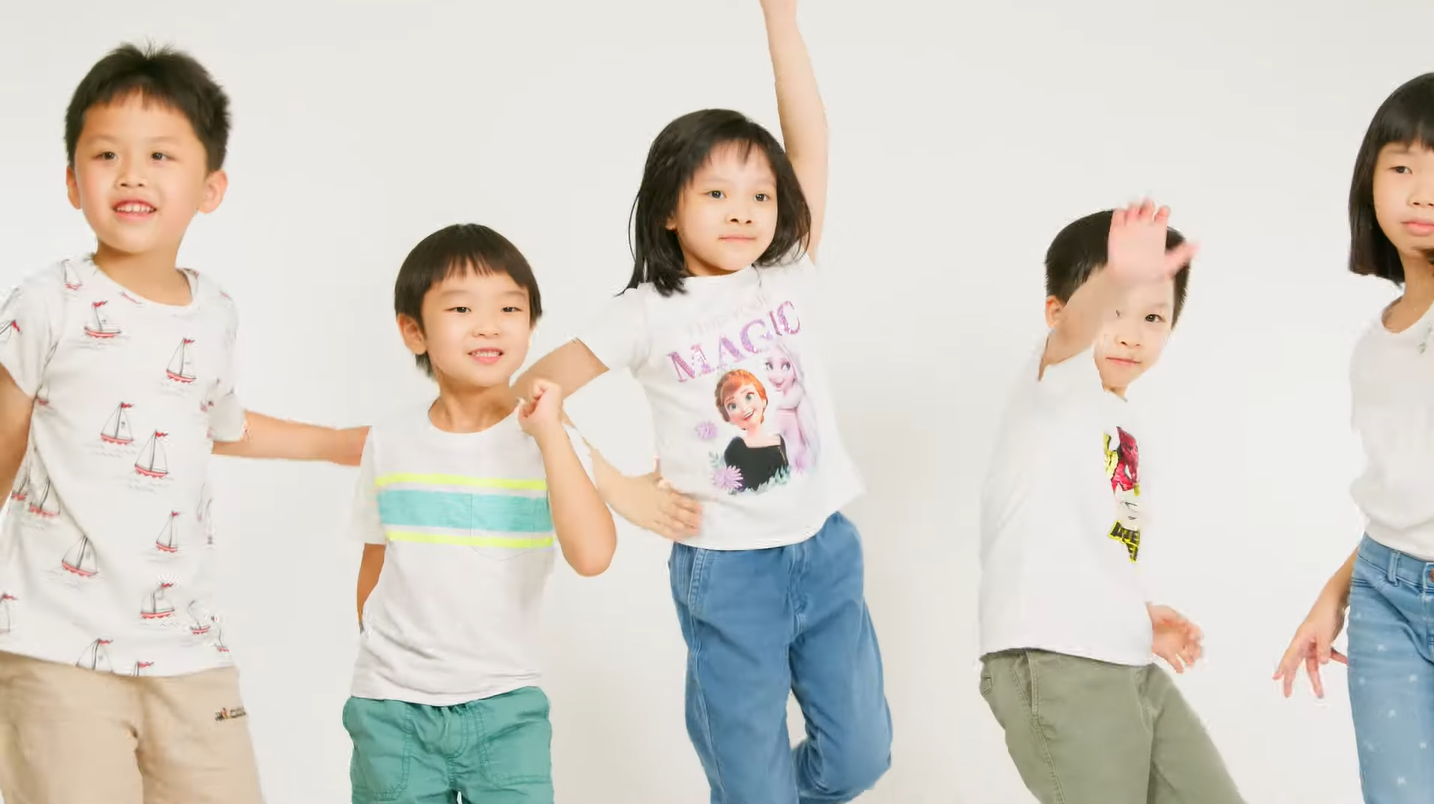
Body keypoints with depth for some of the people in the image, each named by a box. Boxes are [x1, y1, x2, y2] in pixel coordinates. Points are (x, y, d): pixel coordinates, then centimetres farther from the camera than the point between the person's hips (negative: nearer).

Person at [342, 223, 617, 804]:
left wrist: (548, 432, -21)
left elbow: (592, 555, -22)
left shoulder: (551, 443, -6)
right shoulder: (390, 444, 2)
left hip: (505, 707, -2)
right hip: (391, 708, 2)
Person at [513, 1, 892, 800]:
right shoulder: (647, 316, -6)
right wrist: (623, 493, -7)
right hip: (726, 572, -3)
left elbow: (810, 139, -7)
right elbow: (535, 392, -3)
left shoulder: (790, 278, 1)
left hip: (827, 551, 3)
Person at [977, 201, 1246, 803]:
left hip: (1127, 664, 9)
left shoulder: (1125, 429, 21)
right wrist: (1114, 281, -49)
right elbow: (1072, 329, -29)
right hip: (1052, 664, -9)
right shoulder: (1057, 382, -4)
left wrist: (1140, 616, 16)